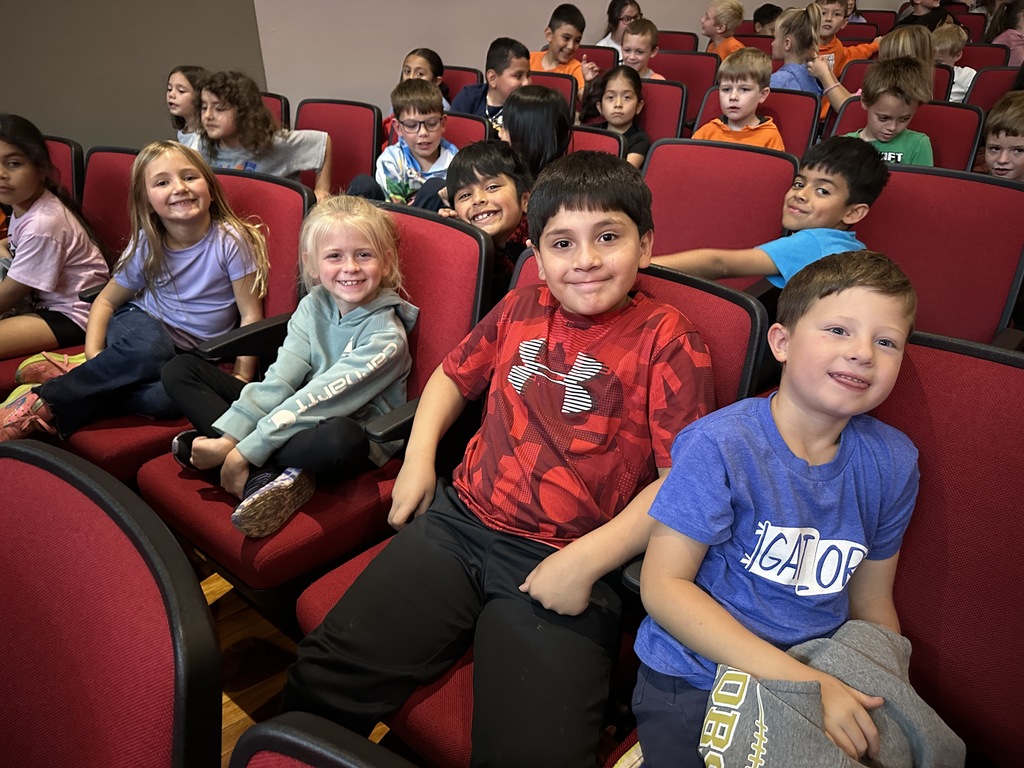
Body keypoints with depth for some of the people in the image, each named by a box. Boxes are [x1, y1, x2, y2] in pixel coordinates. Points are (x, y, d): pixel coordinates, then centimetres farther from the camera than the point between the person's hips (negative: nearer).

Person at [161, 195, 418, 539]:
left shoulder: (386, 335, -18)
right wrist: (227, 435, -20)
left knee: (340, 438, -44)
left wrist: (244, 450, -24)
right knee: (179, 370, 0)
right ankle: (265, 478, -18)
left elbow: (320, 401, -23)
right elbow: (278, 380, -8)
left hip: (351, 442, -7)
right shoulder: (313, 306, 0)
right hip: (297, 418, 7)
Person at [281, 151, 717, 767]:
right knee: (325, 677, -7)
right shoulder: (521, 308, 13)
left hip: (560, 565, -3)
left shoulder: (670, 341, -2)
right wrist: (419, 455, 10)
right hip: (459, 520, 4)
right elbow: (454, 375, 27)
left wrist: (586, 561, -14)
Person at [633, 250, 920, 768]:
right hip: (695, 682, -4)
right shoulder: (719, 445, -18)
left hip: (824, 680, 5)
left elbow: (872, 603, 10)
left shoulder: (892, 462, 0)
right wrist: (797, 679, -22)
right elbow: (663, 584, -19)